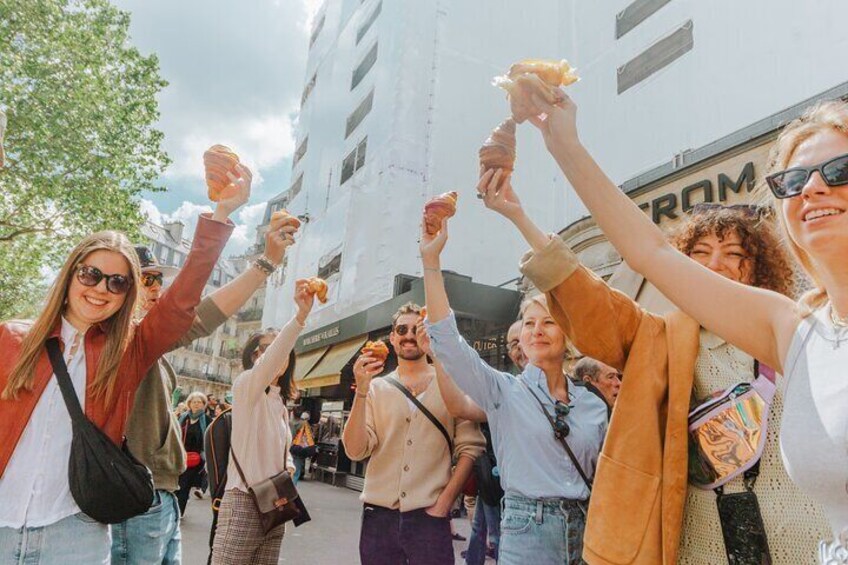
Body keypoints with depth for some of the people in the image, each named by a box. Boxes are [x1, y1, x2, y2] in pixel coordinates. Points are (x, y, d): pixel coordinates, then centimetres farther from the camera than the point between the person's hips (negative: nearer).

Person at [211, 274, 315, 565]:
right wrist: (302, 314, -41)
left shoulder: (280, 402, 16)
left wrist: (289, 465, 2)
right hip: (244, 503, -7)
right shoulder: (244, 386, -7)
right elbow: (269, 362, -28)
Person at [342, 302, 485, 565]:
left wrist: (444, 504, -8)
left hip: (429, 516, -2)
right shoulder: (376, 388, 4)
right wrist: (361, 391, -15)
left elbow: (469, 448, -2)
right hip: (378, 514, 2)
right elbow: (355, 451, -5)